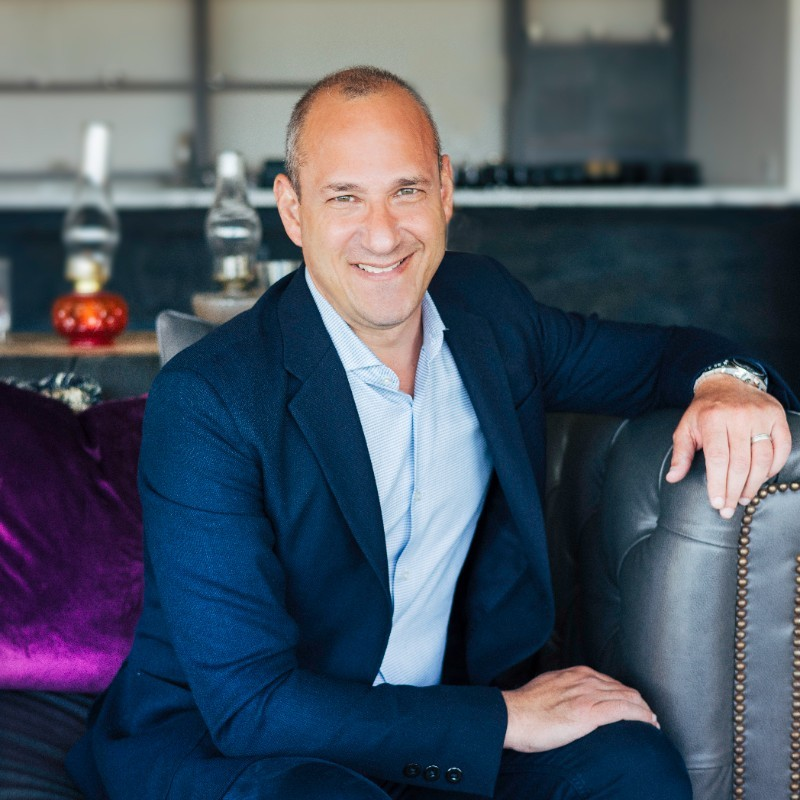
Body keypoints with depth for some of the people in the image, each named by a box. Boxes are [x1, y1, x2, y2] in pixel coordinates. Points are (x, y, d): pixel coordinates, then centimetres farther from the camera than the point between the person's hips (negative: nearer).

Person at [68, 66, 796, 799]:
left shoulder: (486, 305, 0)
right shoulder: (206, 401, -20)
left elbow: (651, 356, 18)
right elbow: (248, 701, -23)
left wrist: (724, 381, -8)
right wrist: (506, 717, -21)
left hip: (443, 704, 5)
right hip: (218, 735, -5)